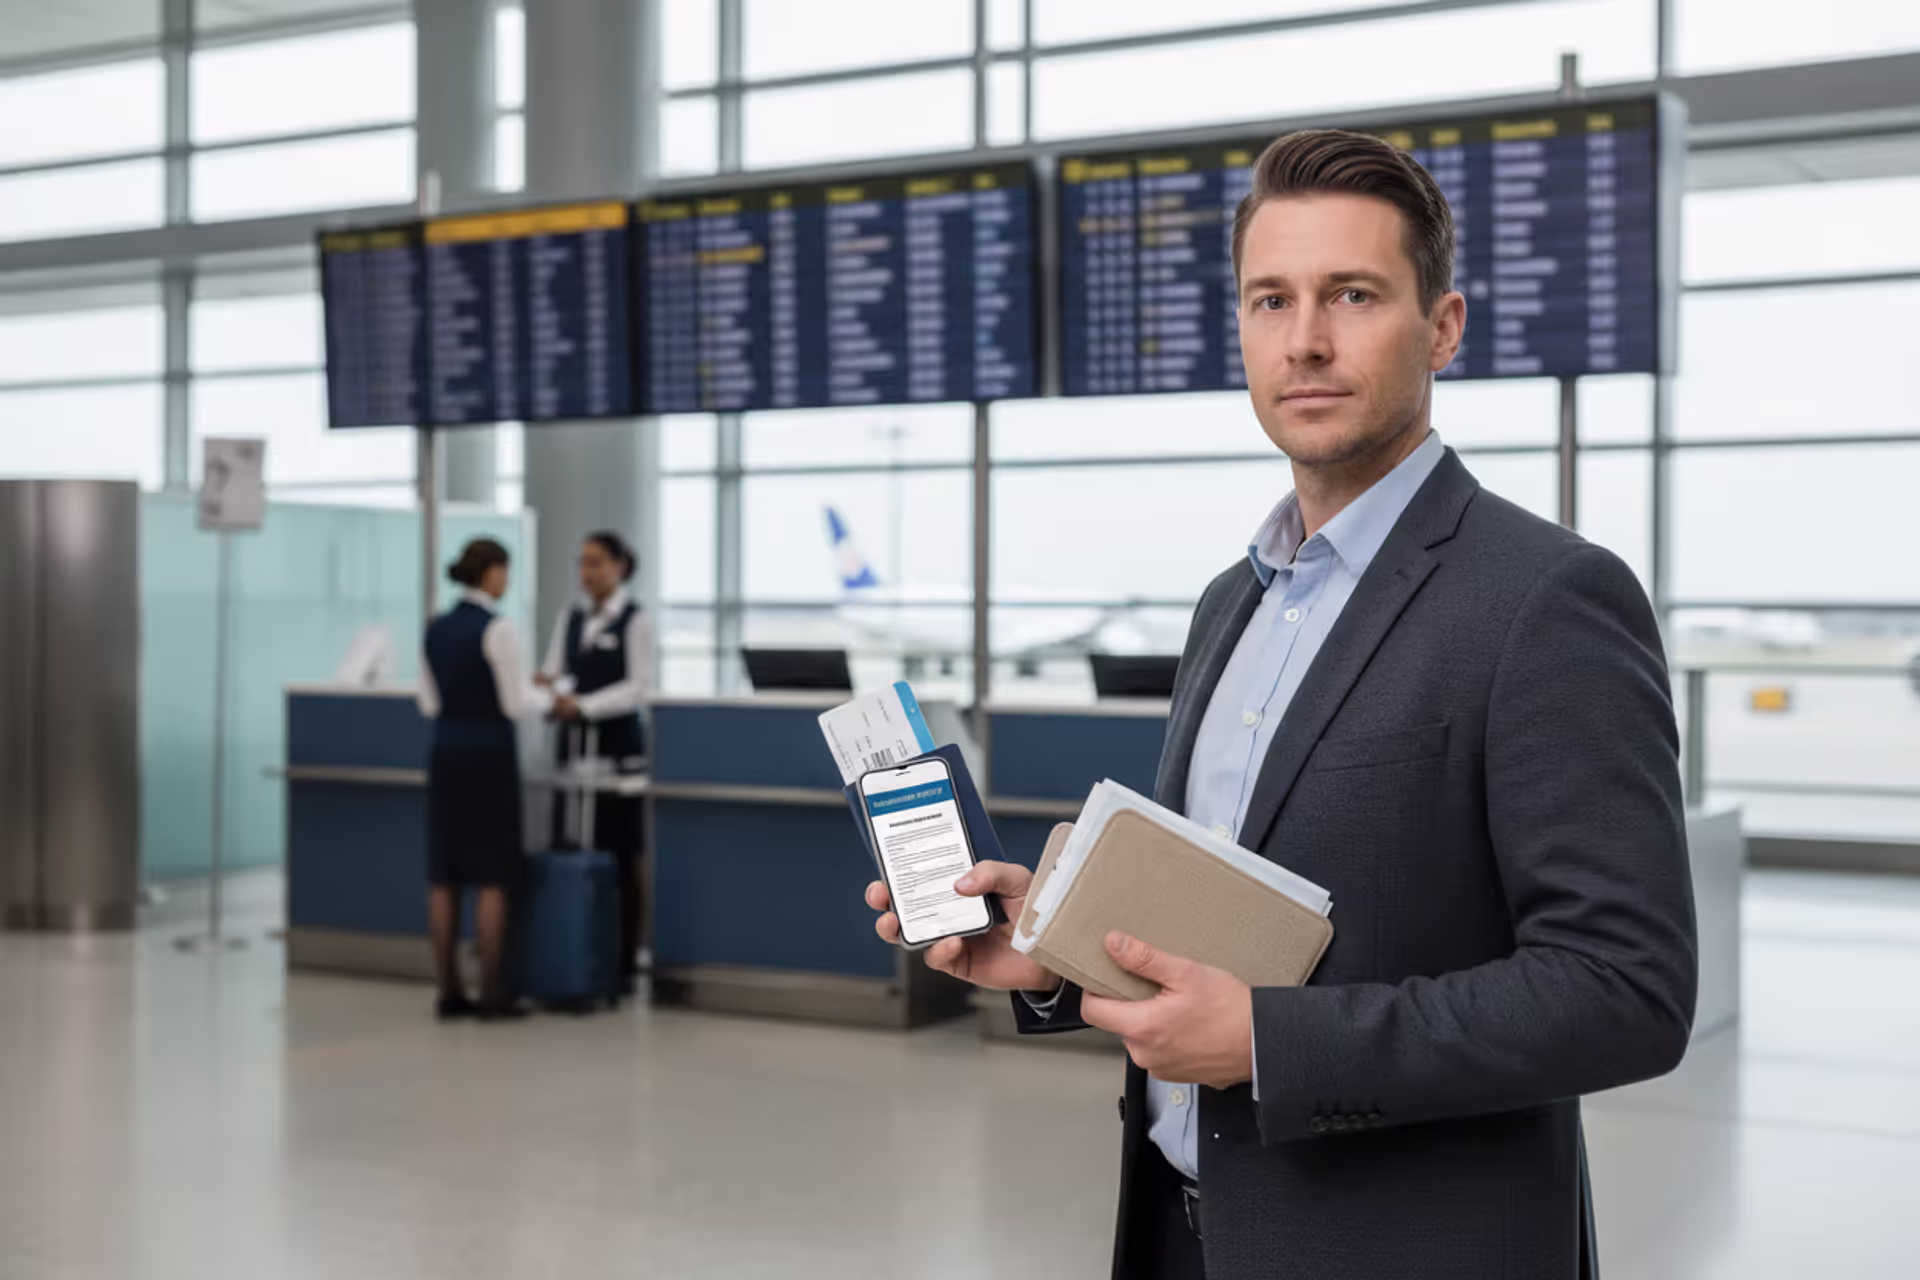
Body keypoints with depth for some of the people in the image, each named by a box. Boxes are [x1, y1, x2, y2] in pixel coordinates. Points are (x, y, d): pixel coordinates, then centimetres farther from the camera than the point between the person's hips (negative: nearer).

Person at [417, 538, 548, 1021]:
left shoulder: (436, 628, 8)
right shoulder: (497, 628, -13)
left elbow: (429, 702, 13)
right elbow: (516, 703, -13)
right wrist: (546, 696, 6)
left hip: (445, 753, 7)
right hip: (489, 755, -7)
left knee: (444, 876, 7)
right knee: (493, 877, 0)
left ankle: (448, 991, 10)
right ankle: (492, 993, 2)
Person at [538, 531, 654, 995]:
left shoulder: (635, 622, -5)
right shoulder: (569, 619, 11)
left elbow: (639, 687, -11)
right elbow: (555, 673, 9)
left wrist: (584, 705, -21)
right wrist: (550, 685, -14)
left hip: (617, 743, -5)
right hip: (574, 743, 5)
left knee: (619, 854, 0)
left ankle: (623, 963, 8)